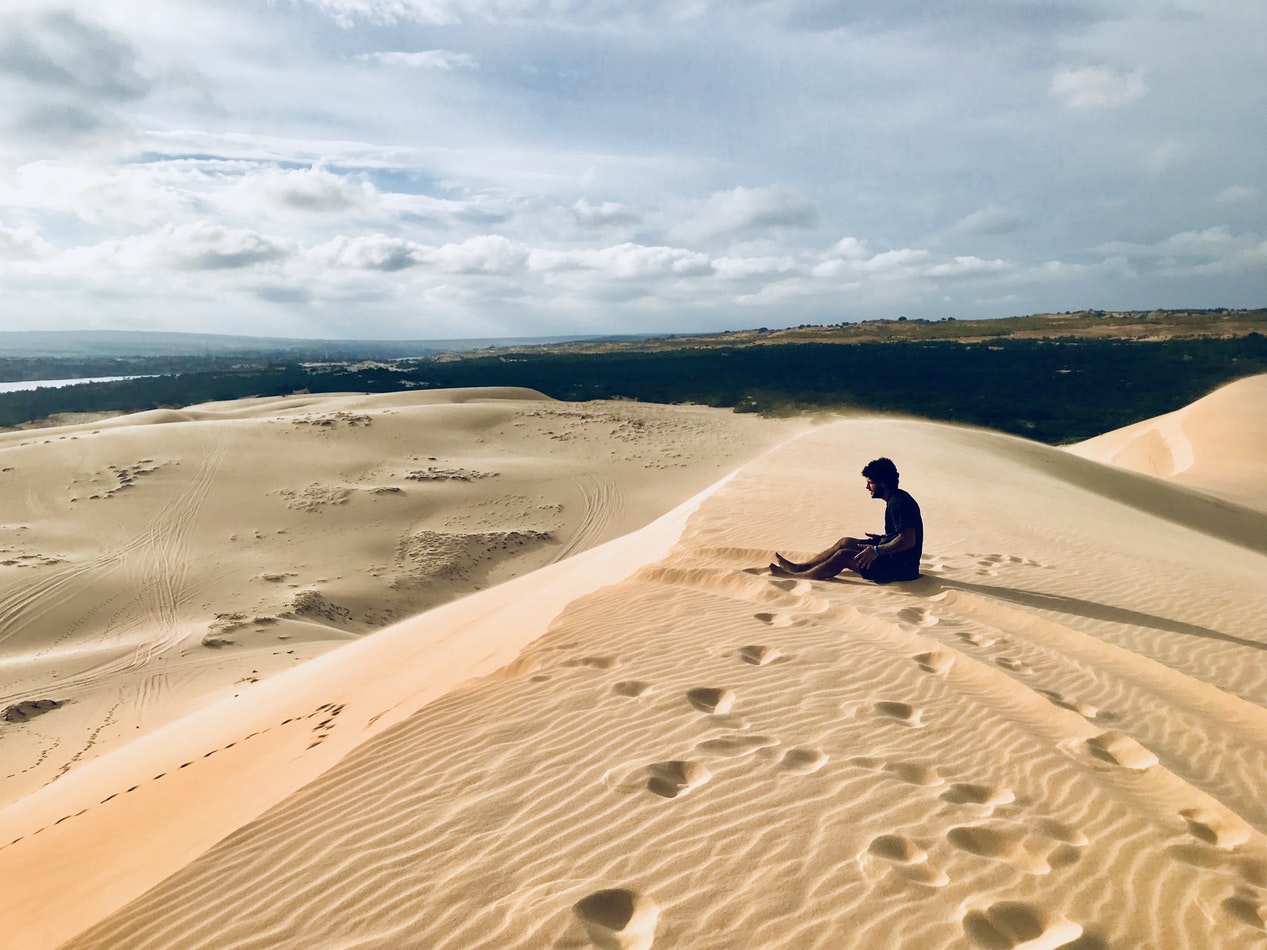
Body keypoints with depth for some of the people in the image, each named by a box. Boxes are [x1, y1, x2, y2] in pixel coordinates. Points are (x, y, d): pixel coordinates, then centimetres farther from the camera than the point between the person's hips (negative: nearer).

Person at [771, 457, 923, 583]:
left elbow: (908, 541, -28)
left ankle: (796, 576, -2)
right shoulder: (896, 499, 10)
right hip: (896, 559, 10)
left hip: (901, 566, -10)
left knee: (844, 556, -13)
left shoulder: (898, 503, -22)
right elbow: (901, 535, 20)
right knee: (844, 542, 11)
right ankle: (800, 567, 14)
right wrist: (883, 538, 10)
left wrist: (876, 550, -24)